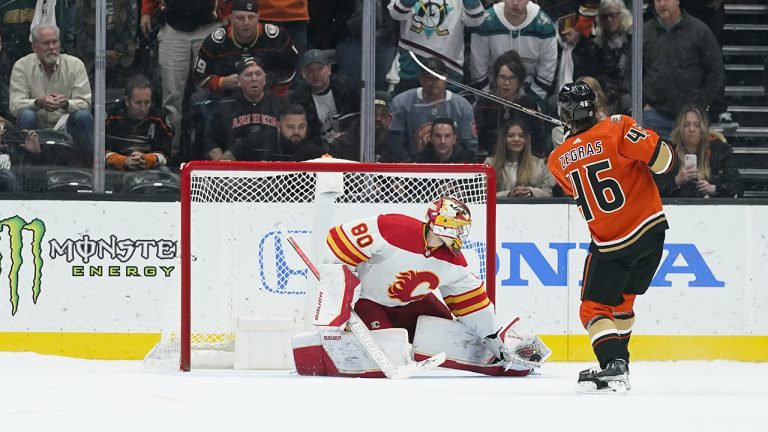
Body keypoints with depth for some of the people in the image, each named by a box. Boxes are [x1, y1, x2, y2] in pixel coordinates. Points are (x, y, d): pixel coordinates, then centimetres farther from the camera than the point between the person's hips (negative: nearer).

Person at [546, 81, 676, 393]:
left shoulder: (558, 161, -1)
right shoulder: (617, 129, -10)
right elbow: (660, 156, -17)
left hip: (610, 244, -2)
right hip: (651, 231, 2)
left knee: (595, 307, 2)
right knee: (622, 299, 21)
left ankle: (614, 366, -20)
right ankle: (616, 361, 27)